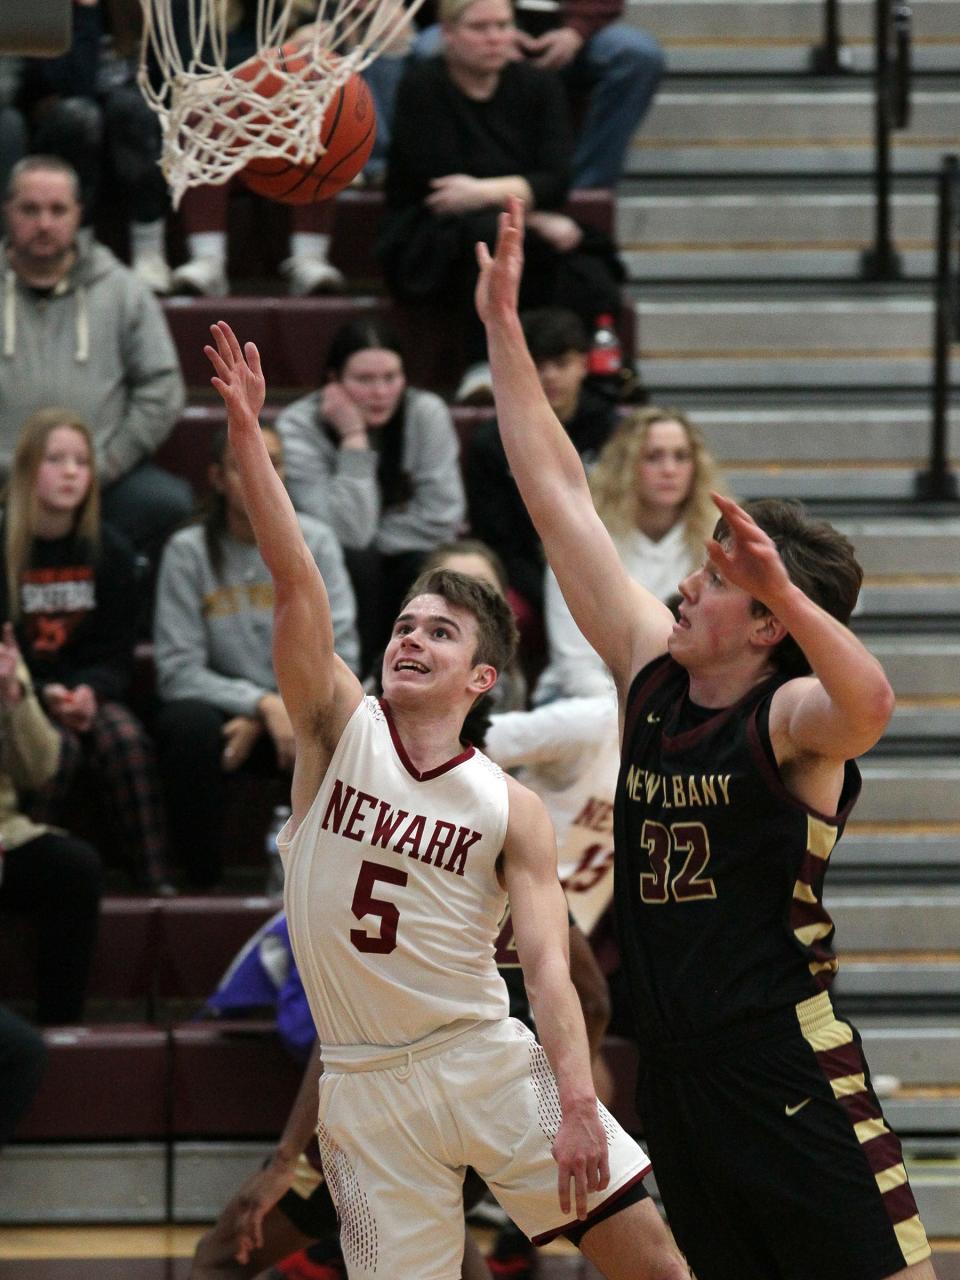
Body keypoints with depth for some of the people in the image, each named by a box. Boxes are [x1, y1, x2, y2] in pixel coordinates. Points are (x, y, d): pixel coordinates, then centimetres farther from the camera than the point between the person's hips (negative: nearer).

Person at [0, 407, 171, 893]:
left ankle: (155, 884, -31)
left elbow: (115, 655, 4)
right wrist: (43, 697, -24)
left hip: (84, 693, 3)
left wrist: (90, 692, -18)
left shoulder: (109, 550, 5)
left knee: (125, 737, -29)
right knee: (58, 748, -35)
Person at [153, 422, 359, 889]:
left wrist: (260, 724, -14)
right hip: (221, 708, -1)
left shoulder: (315, 543, 2)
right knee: (187, 724, -36)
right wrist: (263, 704, -24)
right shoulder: (188, 552, -4)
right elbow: (178, 672, -10)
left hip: (301, 709, 1)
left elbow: (340, 658, -4)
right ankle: (200, 877, -21)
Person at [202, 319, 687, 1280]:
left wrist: (577, 1105, -20)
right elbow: (293, 579, -9)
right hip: (367, 1087, 0)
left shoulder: (511, 810, 1)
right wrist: (246, 432, -20)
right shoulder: (339, 731, 2)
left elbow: (547, 965, -6)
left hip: (487, 1060, 0)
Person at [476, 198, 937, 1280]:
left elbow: (868, 703, -36)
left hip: (789, 1074, -7)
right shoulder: (652, 674, 7)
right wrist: (502, 330, 9)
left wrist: (785, 588, -50)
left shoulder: (792, 718, -11)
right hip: (675, 1068, 7)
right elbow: (558, 498, 9)